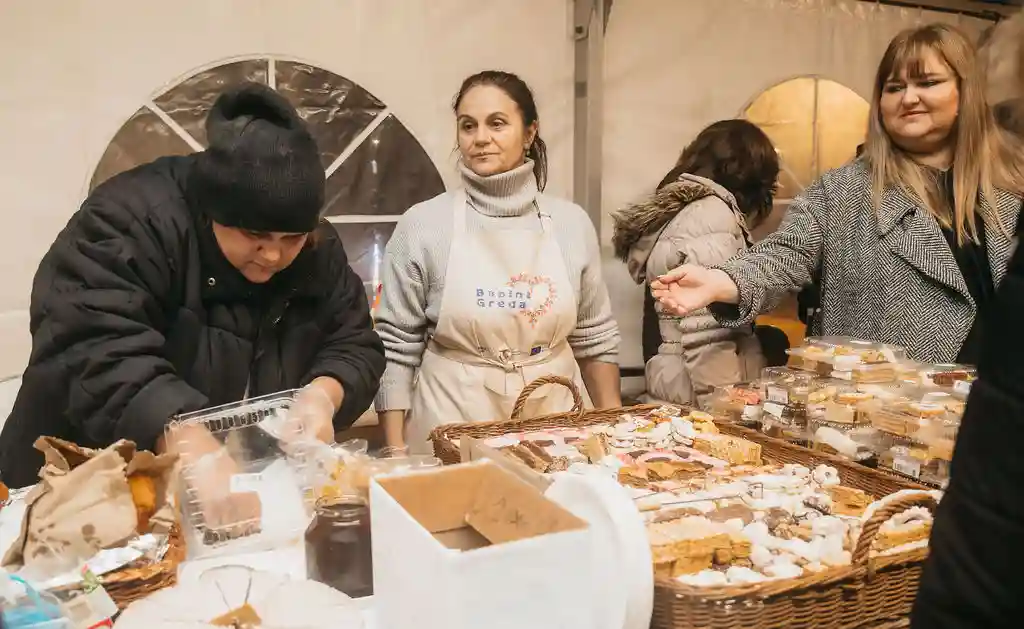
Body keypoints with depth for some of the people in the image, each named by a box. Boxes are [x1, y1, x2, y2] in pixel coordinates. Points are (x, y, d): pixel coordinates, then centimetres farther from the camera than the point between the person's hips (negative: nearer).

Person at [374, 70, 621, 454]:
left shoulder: (571, 223, 0)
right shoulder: (422, 225, -8)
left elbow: (595, 339, 8)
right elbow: (395, 349, -6)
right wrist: (396, 456, -9)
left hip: (555, 422, 3)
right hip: (454, 428, -2)